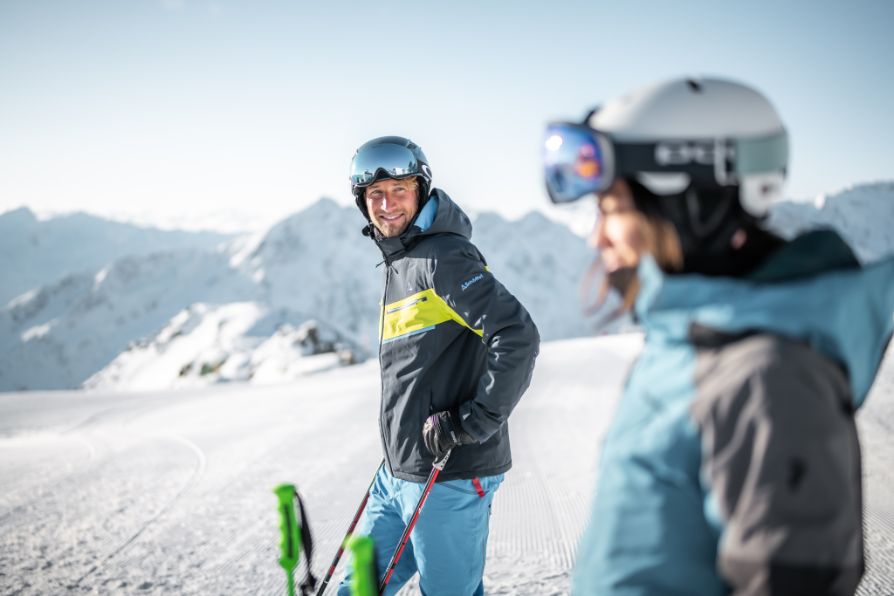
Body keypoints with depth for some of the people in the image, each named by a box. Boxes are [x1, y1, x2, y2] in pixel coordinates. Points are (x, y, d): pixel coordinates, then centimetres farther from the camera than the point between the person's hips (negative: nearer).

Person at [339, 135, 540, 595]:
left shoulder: (443, 258, -14)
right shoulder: (400, 263, 15)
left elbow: (517, 337, -24)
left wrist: (475, 422, -20)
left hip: (450, 476, -9)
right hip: (399, 474, 9)